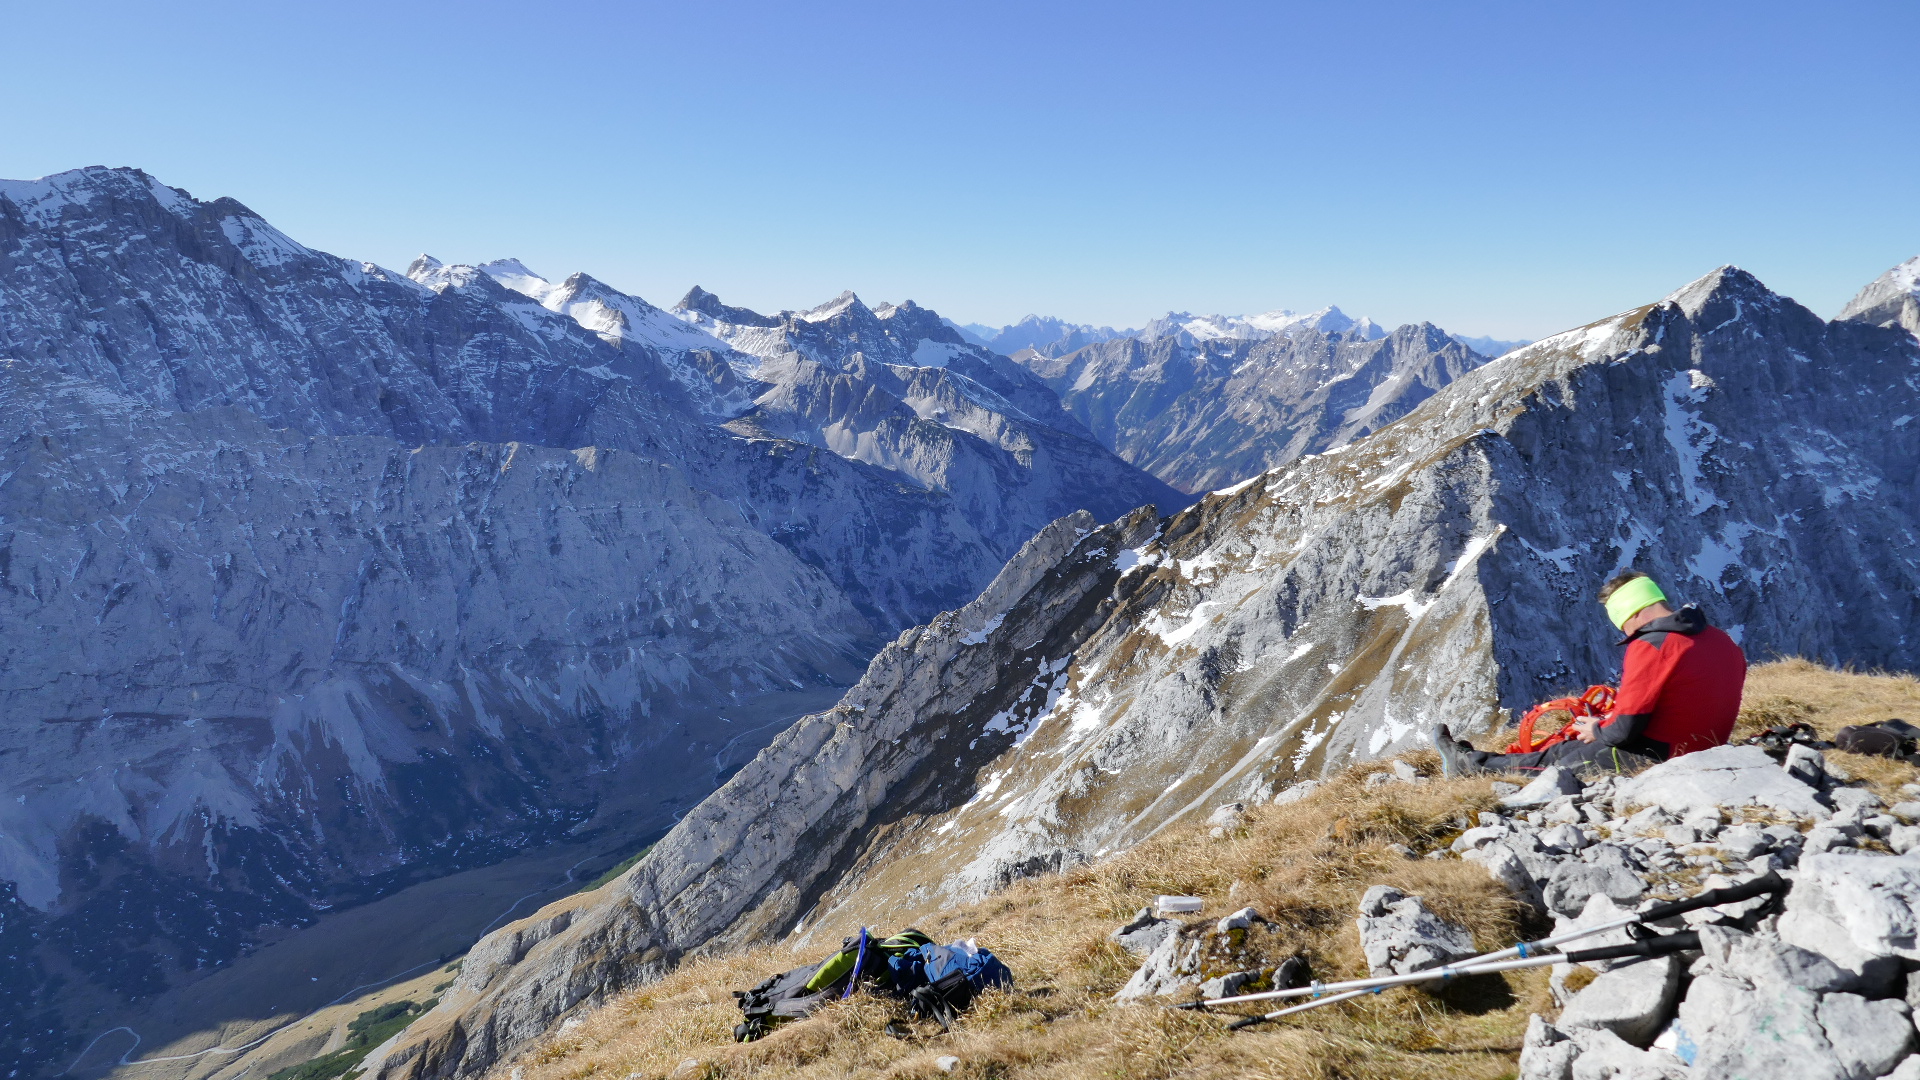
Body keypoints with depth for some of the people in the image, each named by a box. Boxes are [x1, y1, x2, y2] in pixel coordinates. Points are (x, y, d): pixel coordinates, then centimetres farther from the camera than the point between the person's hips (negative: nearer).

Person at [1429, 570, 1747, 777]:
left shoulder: (1651, 647, -21)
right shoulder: (1724, 640, 6)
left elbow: (1626, 728, -21)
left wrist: (1598, 731, 0)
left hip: (1652, 759, -9)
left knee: (1559, 756, 11)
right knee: (1570, 747, 19)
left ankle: (1473, 764, 29)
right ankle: (1473, 761, 30)